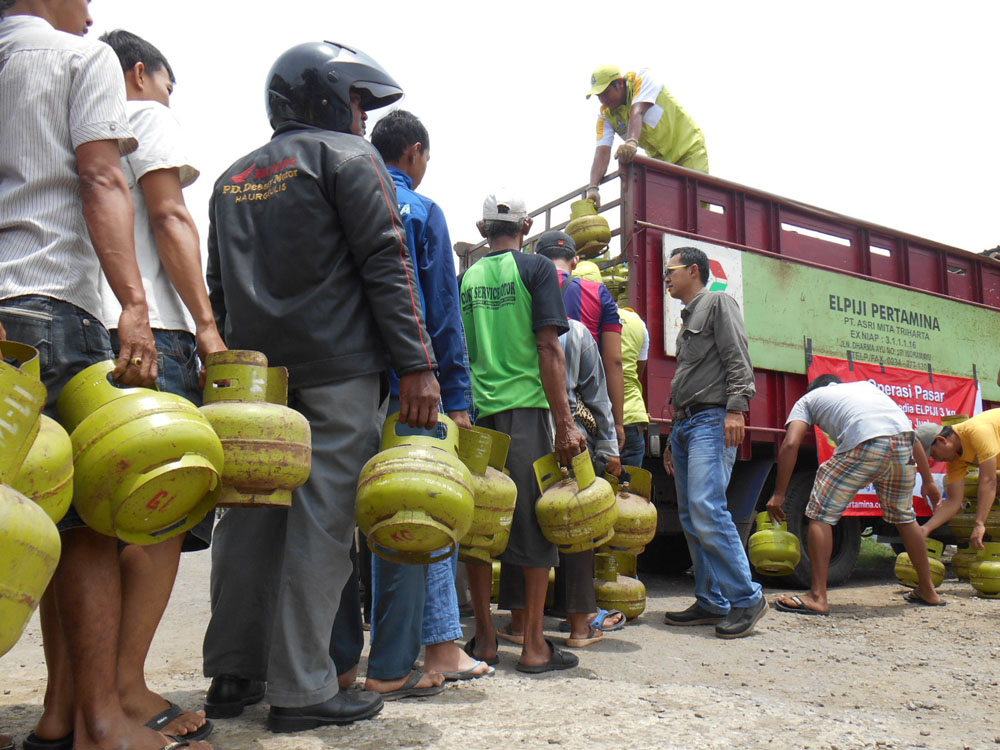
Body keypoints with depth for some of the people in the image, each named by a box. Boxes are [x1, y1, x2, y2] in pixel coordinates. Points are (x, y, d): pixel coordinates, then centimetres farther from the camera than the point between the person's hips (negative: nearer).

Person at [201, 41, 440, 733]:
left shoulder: (234, 176, 22)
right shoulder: (348, 156, 1)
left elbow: (220, 286, 21)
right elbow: (385, 263, -9)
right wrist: (417, 364, -13)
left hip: (255, 370, 7)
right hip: (337, 367, -7)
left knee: (252, 514, 10)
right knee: (322, 521, -5)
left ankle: (233, 676, 18)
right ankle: (301, 691, 0)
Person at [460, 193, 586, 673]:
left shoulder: (465, 278, 12)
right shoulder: (536, 269, 0)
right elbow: (549, 349, -8)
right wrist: (565, 423, -9)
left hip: (473, 410, 4)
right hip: (525, 407, -4)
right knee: (533, 522, 2)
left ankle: (484, 639, 15)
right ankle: (533, 645, 5)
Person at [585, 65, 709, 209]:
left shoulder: (643, 79, -15)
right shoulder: (606, 116, -5)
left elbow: (637, 112, -34)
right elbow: (602, 151, -18)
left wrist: (632, 142, -52)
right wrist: (593, 188, -34)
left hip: (689, 147, -4)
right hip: (660, 159, 4)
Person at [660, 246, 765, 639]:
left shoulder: (718, 302, 4)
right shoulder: (688, 318, 28)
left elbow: (738, 359, -9)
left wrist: (736, 408, -22)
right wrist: (673, 439, 24)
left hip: (712, 419, -9)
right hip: (685, 423, 9)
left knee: (706, 508, -20)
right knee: (690, 517, 5)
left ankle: (747, 598, -12)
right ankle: (711, 602, 10)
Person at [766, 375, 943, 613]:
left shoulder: (807, 399, 26)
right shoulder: (865, 385, 39)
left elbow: (790, 444, 8)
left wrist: (779, 494, 10)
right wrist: (928, 480, 37)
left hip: (865, 443, -6)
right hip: (904, 442, 6)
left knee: (821, 513, 6)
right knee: (904, 516, 27)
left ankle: (818, 597, 2)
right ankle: (928, 591, 39)